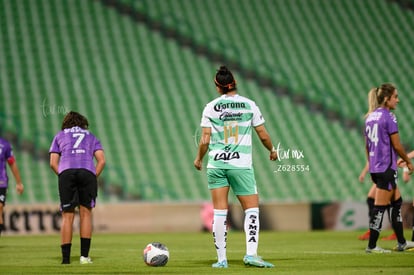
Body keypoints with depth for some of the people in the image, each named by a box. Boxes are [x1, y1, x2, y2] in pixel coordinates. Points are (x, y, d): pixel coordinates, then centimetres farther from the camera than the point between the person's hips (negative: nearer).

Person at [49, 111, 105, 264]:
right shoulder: (91, 137, 30)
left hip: (66, 172, 0)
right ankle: (84, 255, -4)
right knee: (86, 213, 5)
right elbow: (101, 160, 13)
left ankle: (65, 258, -3)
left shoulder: (59, 136, 28)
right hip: (87, 172, 0)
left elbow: (53, 163, 14)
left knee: (67, 216, 0)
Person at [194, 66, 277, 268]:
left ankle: (221, 259, 3)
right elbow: (263, 135, 5)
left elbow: (205, 139, -2)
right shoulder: (249, 105, 1)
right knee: (252, 209, 3)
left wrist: (199, 159, 16)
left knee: (219, 212, 3)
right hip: (241, 165, -1)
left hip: (216, 164, 1)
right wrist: (272, 151, 24)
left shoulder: (210, 107, 0)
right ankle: (251, 254, -11)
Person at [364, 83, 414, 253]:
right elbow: (397, 145, -12)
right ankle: (371, 246, -2)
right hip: (386, 167, -9)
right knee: (380, 207, -4)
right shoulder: (388, 117, -14)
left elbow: (367, 145, 16)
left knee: (397, 201, 16)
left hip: (375, 167, 9)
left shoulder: (370, 117, 11)